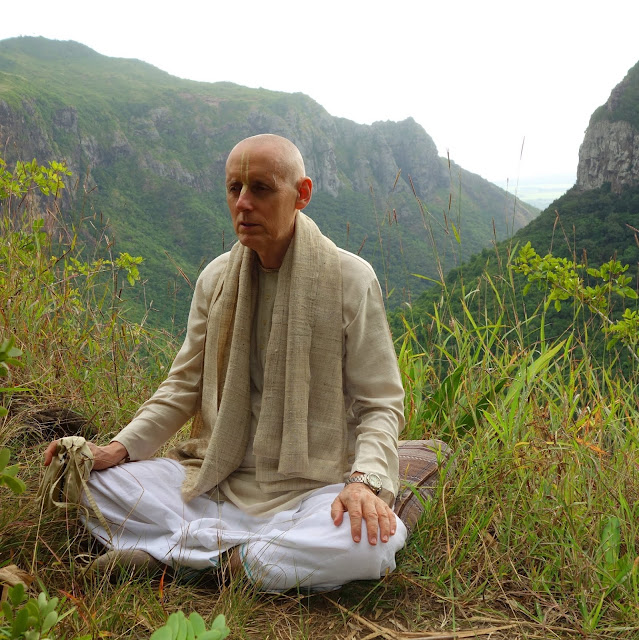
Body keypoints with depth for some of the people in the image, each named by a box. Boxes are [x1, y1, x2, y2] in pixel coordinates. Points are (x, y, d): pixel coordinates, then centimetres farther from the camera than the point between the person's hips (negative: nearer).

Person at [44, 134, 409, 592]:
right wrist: (120, 447, -4)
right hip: (218, 483, 3)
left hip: (311, 488, -2)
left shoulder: (351, 279, -7)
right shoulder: (215, 280, 5)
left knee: (371, 543, -34)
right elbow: (185, 386, 12)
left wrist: (365, 480, -26)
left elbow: (380, 404, -6)